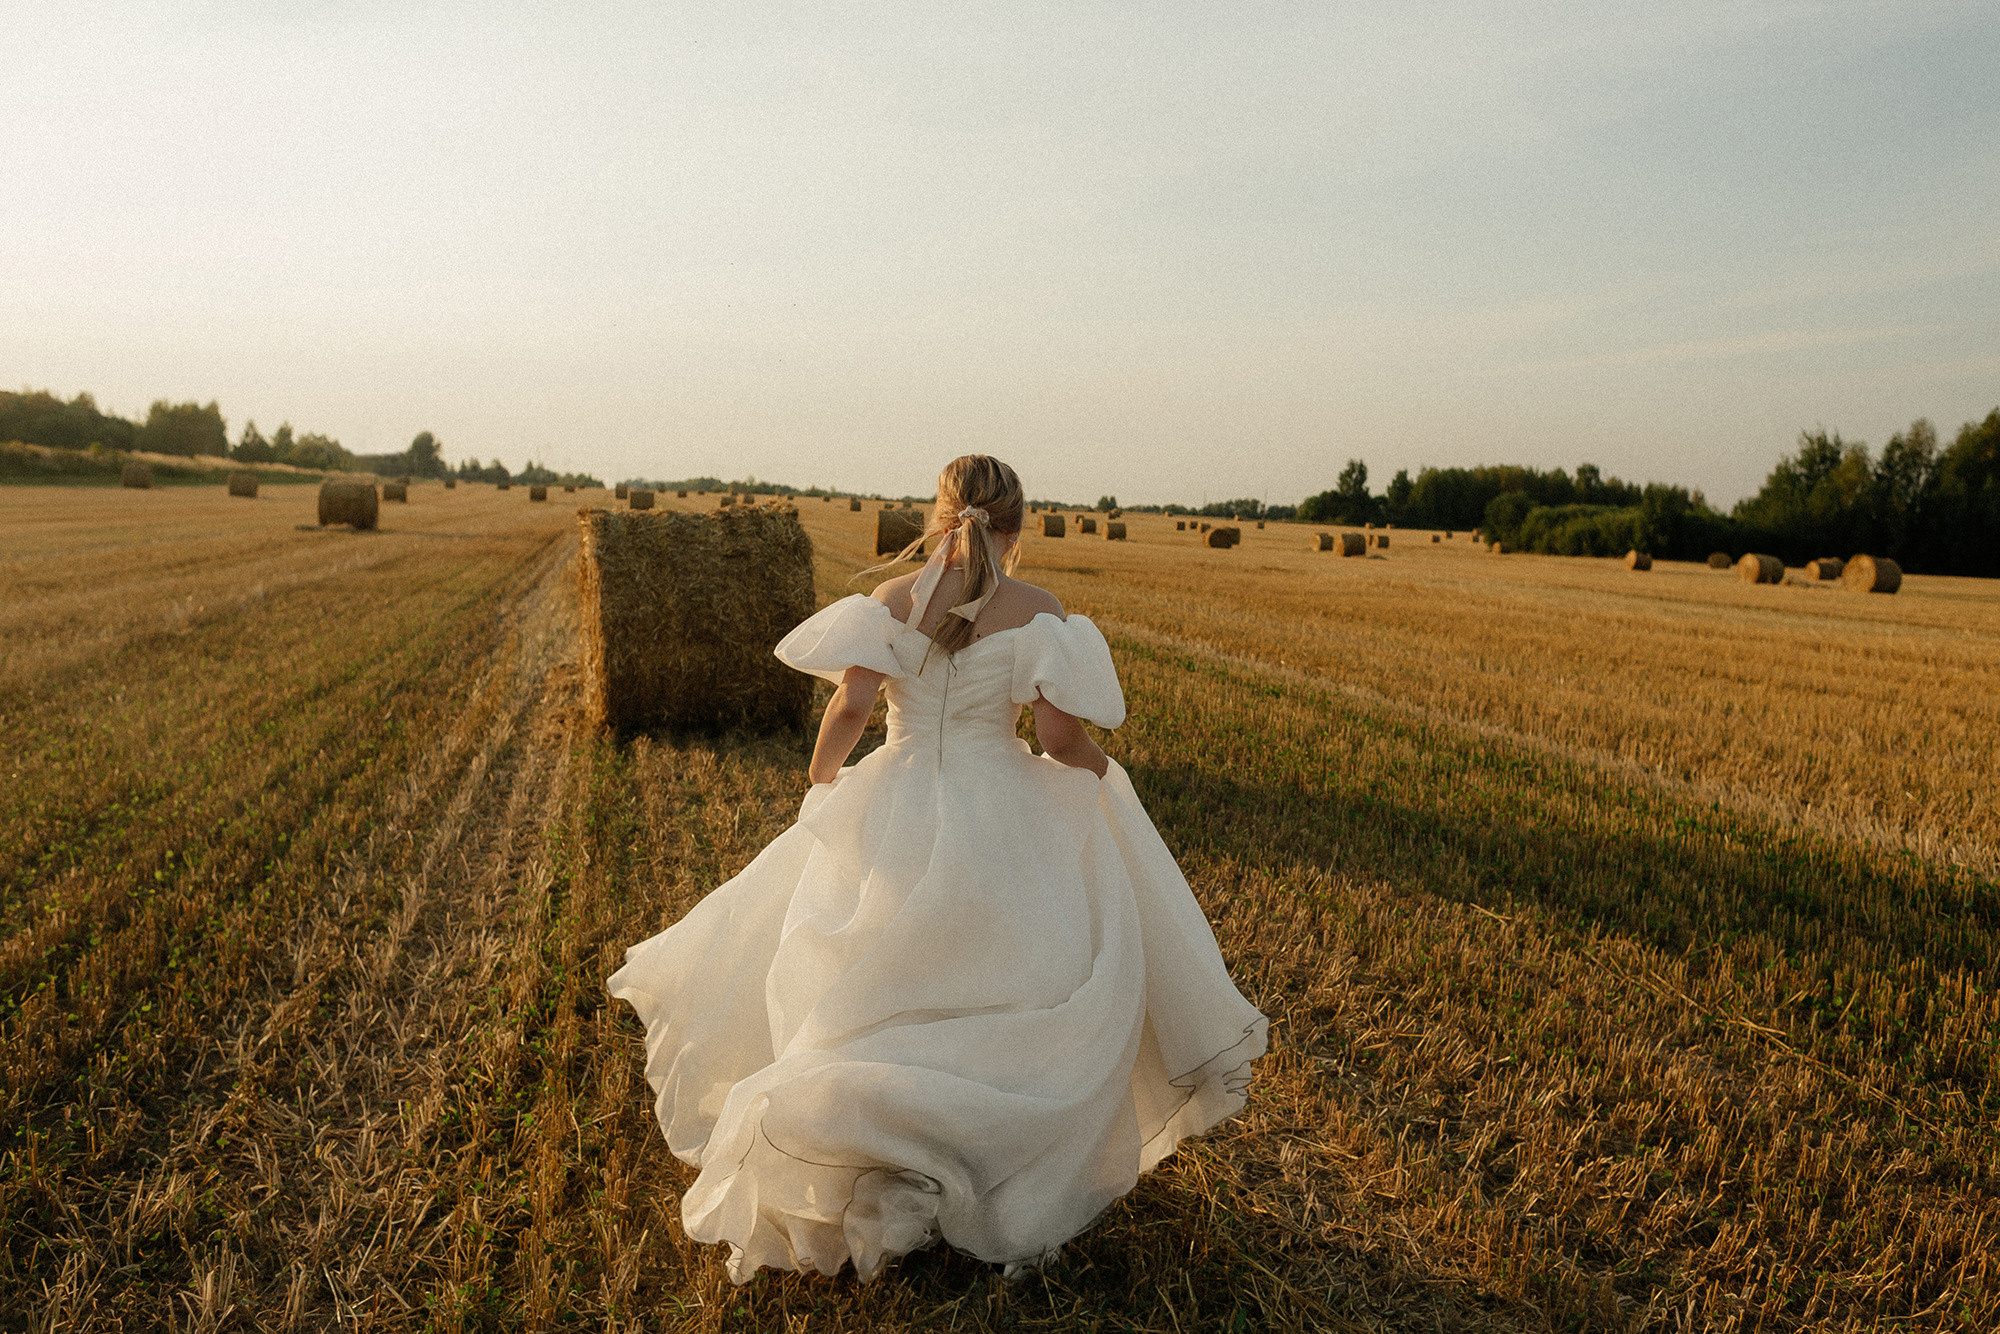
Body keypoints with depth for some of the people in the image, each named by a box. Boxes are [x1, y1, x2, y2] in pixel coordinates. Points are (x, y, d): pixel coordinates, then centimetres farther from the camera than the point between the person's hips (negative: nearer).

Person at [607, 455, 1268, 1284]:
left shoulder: (890, 601, 1)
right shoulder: (1036, 612, -5)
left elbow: (850, 705, -7)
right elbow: (1059, 734, -11)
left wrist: (819, 788, 10)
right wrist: (1101, 775, 10)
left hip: (889, 813, 2)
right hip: (1000, 822, -2)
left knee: (847, 987, 17)